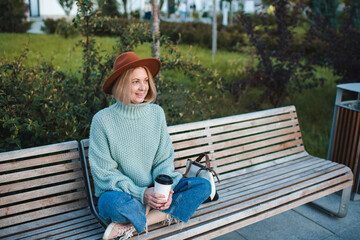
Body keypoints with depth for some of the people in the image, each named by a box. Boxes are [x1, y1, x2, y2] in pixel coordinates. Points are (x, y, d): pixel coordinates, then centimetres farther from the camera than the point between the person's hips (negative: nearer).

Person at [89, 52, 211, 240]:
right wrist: (141, 194, -21)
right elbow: (104, 173, -11)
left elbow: (164, 159, 4)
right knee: (111, 202, -38)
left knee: (203, 186, -14)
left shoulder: (156, 113, 0)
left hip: (153, 190, 5)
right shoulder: (103, 120, -12)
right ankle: (167, 214, -11)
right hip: (121, 192, -5)